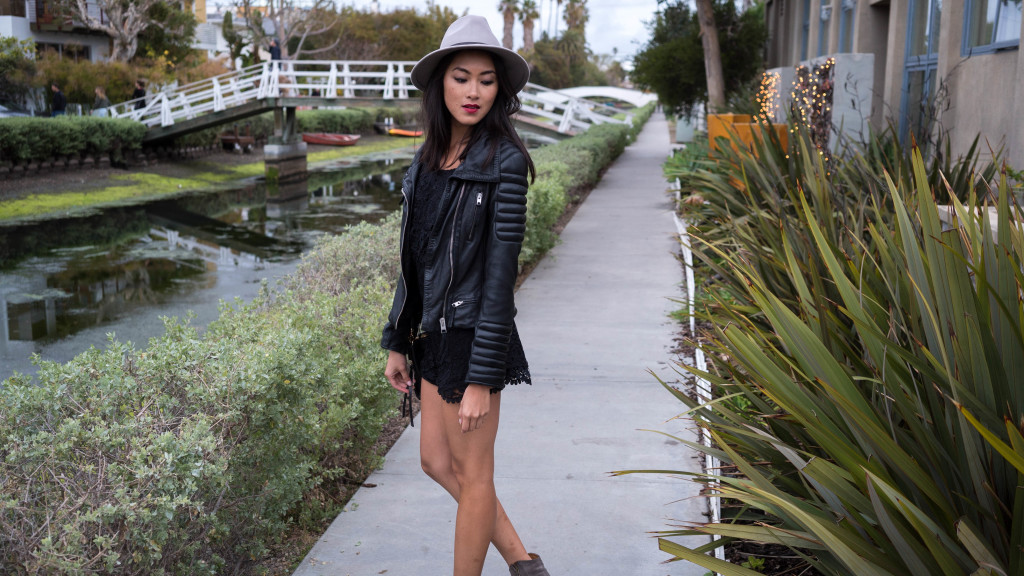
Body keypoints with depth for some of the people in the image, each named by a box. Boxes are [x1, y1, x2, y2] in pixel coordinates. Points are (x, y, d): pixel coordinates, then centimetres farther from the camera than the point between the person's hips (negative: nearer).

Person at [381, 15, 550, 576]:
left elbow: (501, 270, -18)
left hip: (473, 336, -9)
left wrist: (480, 379, -19)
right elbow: (415, 259, 12)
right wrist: (397, 343, 13)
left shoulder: (504, 161, -15)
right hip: (434, 335, 9)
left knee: (472, 474, 7)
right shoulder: (430, 157, 7)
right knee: (436, 461, 18)